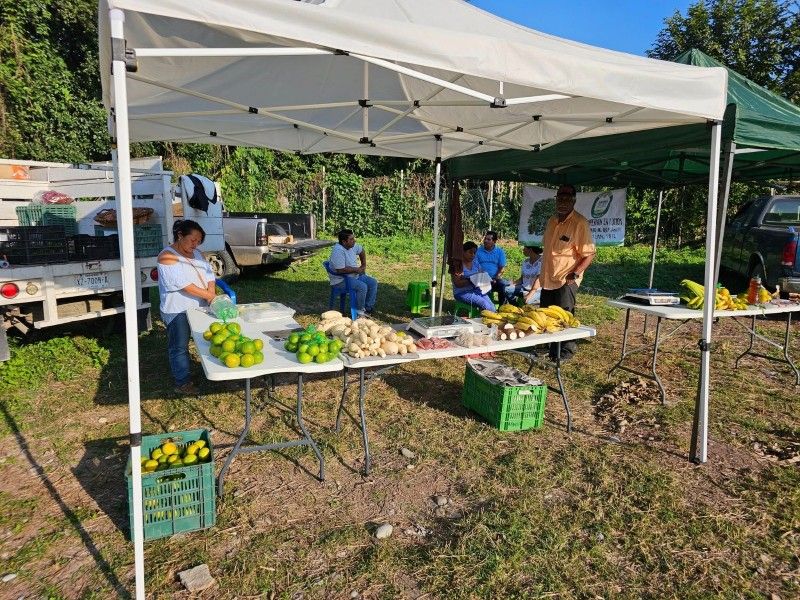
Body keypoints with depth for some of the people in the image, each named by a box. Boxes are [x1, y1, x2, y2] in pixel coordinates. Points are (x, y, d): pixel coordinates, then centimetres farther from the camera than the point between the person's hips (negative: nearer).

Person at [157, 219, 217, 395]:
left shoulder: (195, 253, 11)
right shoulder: (167, 256, -14)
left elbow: (209, 273, 5)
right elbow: (183, 284, -23)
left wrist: (212, 291, -15)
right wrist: (208, 295, -23)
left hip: (198, 307, 7)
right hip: (177, 310, -7)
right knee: (179, 346, 3)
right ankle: (182, 382, 11)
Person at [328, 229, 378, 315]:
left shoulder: (352, 246, 1)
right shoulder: (338, 250, -26)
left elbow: (361, 250, 24)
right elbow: (340, 270, -31)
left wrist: (363, 265, 15)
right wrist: (356, 269, -19)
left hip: (355, 276, 9)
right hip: (341, 280, -9)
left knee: (373, 282, 0)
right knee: (362, 287, -28)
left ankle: (368, 308, 7)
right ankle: (359, 310, -8)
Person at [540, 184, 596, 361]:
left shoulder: (580, 223, -14)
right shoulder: (552, 221, 9)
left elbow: (589, 254, -15)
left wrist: (575, 274, -24)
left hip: (566, 281, -7)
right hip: (547, 279, 7)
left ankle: (566, 350, 16)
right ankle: (551, 348, 29)